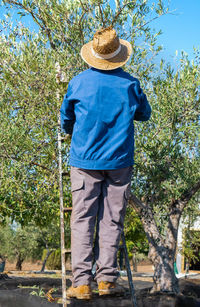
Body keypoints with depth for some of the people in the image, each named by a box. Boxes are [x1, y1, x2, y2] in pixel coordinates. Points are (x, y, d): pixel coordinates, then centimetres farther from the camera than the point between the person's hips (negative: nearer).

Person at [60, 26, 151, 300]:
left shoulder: (79, 82, 1)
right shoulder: (129, 83, 0)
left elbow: (66, 120, 13)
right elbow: (144, 113, 16)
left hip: (85, 159, 0)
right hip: (119, 159, 0)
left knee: (83, 219, 0)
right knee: (112, 220, 5)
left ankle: (81, 282, -5)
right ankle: (106, 279, 5)